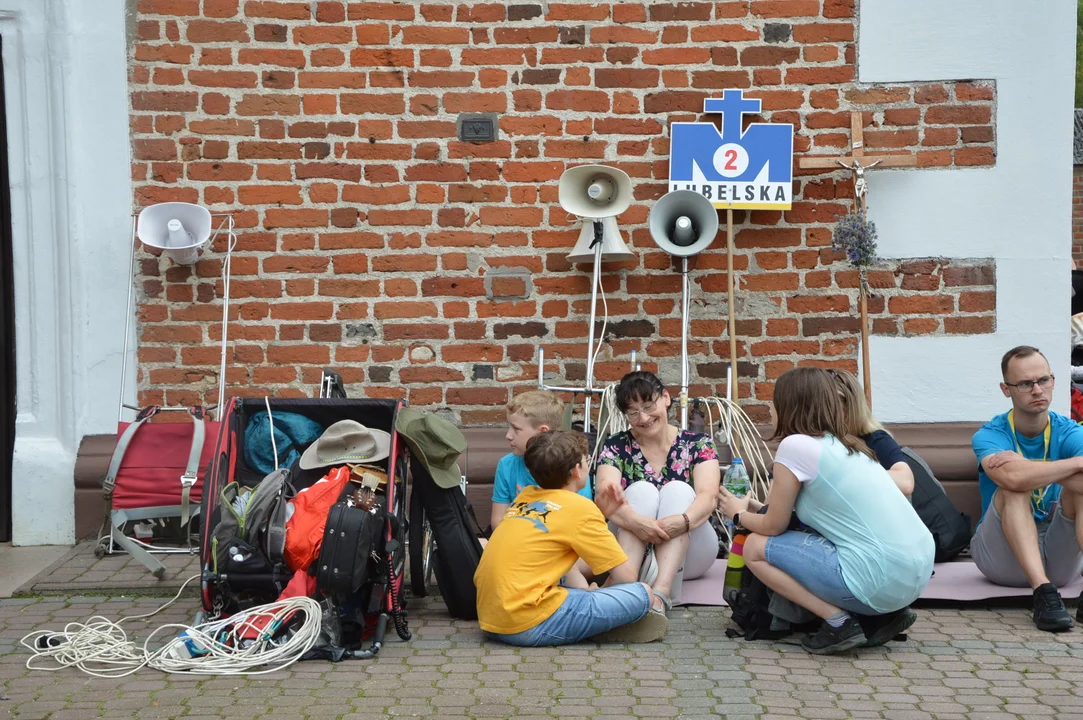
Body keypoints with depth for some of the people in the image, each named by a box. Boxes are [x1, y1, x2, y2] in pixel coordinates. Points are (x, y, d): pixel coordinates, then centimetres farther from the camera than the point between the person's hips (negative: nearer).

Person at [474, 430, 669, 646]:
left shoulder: (525, 495, 15)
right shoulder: (580, 507, -3)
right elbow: (626, 576, 0)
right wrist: (598, 594, 18)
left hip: (489, 620, 8)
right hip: (529, 624, -8)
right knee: (641, 594, -7)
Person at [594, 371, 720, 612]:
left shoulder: (698, 444, -2)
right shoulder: (616, 447, -1)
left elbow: (708, 496, -19)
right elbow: (605, 498, -19)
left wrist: (683, 521, -42)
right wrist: (634, 520, -42)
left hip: (688, 553, 0)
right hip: (632, 551, 0)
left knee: (678, 490, -24)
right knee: (642, 490, -24)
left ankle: (661, 590, -45)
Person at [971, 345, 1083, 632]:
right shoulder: (990, 435, -8)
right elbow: (1012, 478, -33)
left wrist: (1030, 470, -28)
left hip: (1060, 556, 2)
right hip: (1004, 557, -2)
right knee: (1014, 488, -28)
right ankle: (1043, 592, -42)